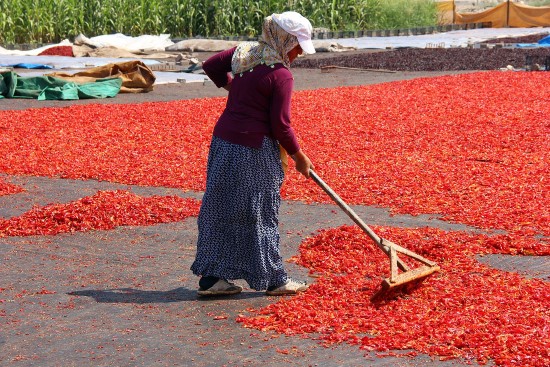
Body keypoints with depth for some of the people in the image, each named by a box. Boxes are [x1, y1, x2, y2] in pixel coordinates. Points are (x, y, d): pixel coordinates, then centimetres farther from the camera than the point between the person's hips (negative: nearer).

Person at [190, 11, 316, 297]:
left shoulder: (243, 51, 7)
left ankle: (211, 277, 17)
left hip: (223, 139, 8)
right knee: (259, 213, 4)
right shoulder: (281, 74, -15)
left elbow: (210, 66, 19)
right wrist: (298, 156, 0)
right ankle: (273, 279, 16)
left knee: (221, 208, 11)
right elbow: (280, 125, -13)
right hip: (253, 149, -8)